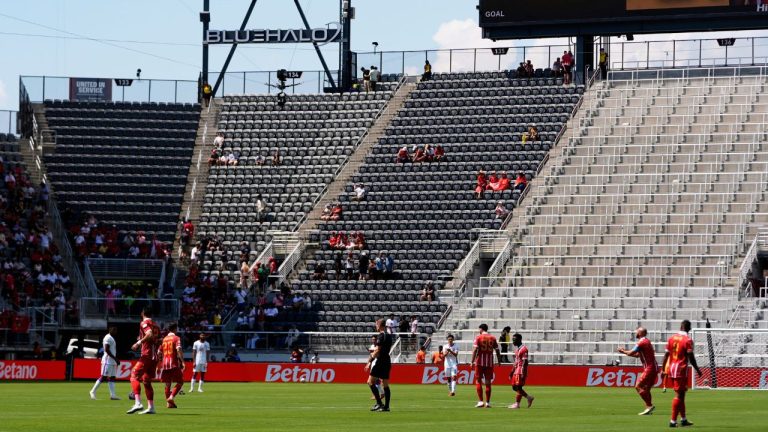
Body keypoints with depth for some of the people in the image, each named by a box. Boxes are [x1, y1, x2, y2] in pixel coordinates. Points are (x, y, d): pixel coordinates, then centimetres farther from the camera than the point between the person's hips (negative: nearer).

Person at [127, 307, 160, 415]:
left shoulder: (144, 323, -5)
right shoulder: (155, 325, 18)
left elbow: (150, 334, -23)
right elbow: (159, 340, 21)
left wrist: (139, 342, -17)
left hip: (146, 355, -8)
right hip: (155, 357, 8)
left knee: (134, 376, -9)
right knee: (147, 381, 14)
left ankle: (137, 403, -24)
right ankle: (151, 407, 10)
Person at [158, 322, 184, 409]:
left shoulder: (164, 339, 14)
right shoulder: (176, 338, -4)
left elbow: (159, 352, 15)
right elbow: (178, 350, -19)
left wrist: (158, 366, 23)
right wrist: (183, 361, -20)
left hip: (165, 363, 5)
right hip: (174, 364, -5)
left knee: (167, 384, 11)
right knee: (180, 382, 4)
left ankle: (169, 403, 9)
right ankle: (171, 397, -14)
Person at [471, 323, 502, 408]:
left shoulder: (478, 337, -3)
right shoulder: (492, 338, 7)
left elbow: (475, 350, -11)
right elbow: (497, 351, 8)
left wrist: (472, 361, -11)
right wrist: (499, 361, 17)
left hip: (480, 363, -3)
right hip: (490, 363, 3)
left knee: (478, 381, 3)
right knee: (488, 383, 6)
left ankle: (480, 401, -6)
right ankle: (487, 402, 5)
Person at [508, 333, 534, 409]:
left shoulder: (523, 349, -13)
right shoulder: (517, 349, 17)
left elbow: (525, 362, -18)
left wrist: (523, 373, -23)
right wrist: (512, 372, 24)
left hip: (521, 372, -10)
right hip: (516, 371, 10)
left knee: (518, 387, -6)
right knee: (514, 387, 10)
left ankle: (517, 403, -1)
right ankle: (529, 397, 19)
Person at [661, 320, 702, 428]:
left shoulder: (671, 339, 8)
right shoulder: (688, 340, -10)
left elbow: (666, 355, 8)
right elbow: (691, 357, -12)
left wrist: (663, 370, 12)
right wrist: (697, 370, -2)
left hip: (671, 368, 6)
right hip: (681, 369, -6)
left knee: (680, 395, 17)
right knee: (679, 395, -3)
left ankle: (683, 419, 23)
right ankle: (673, 421, -8)